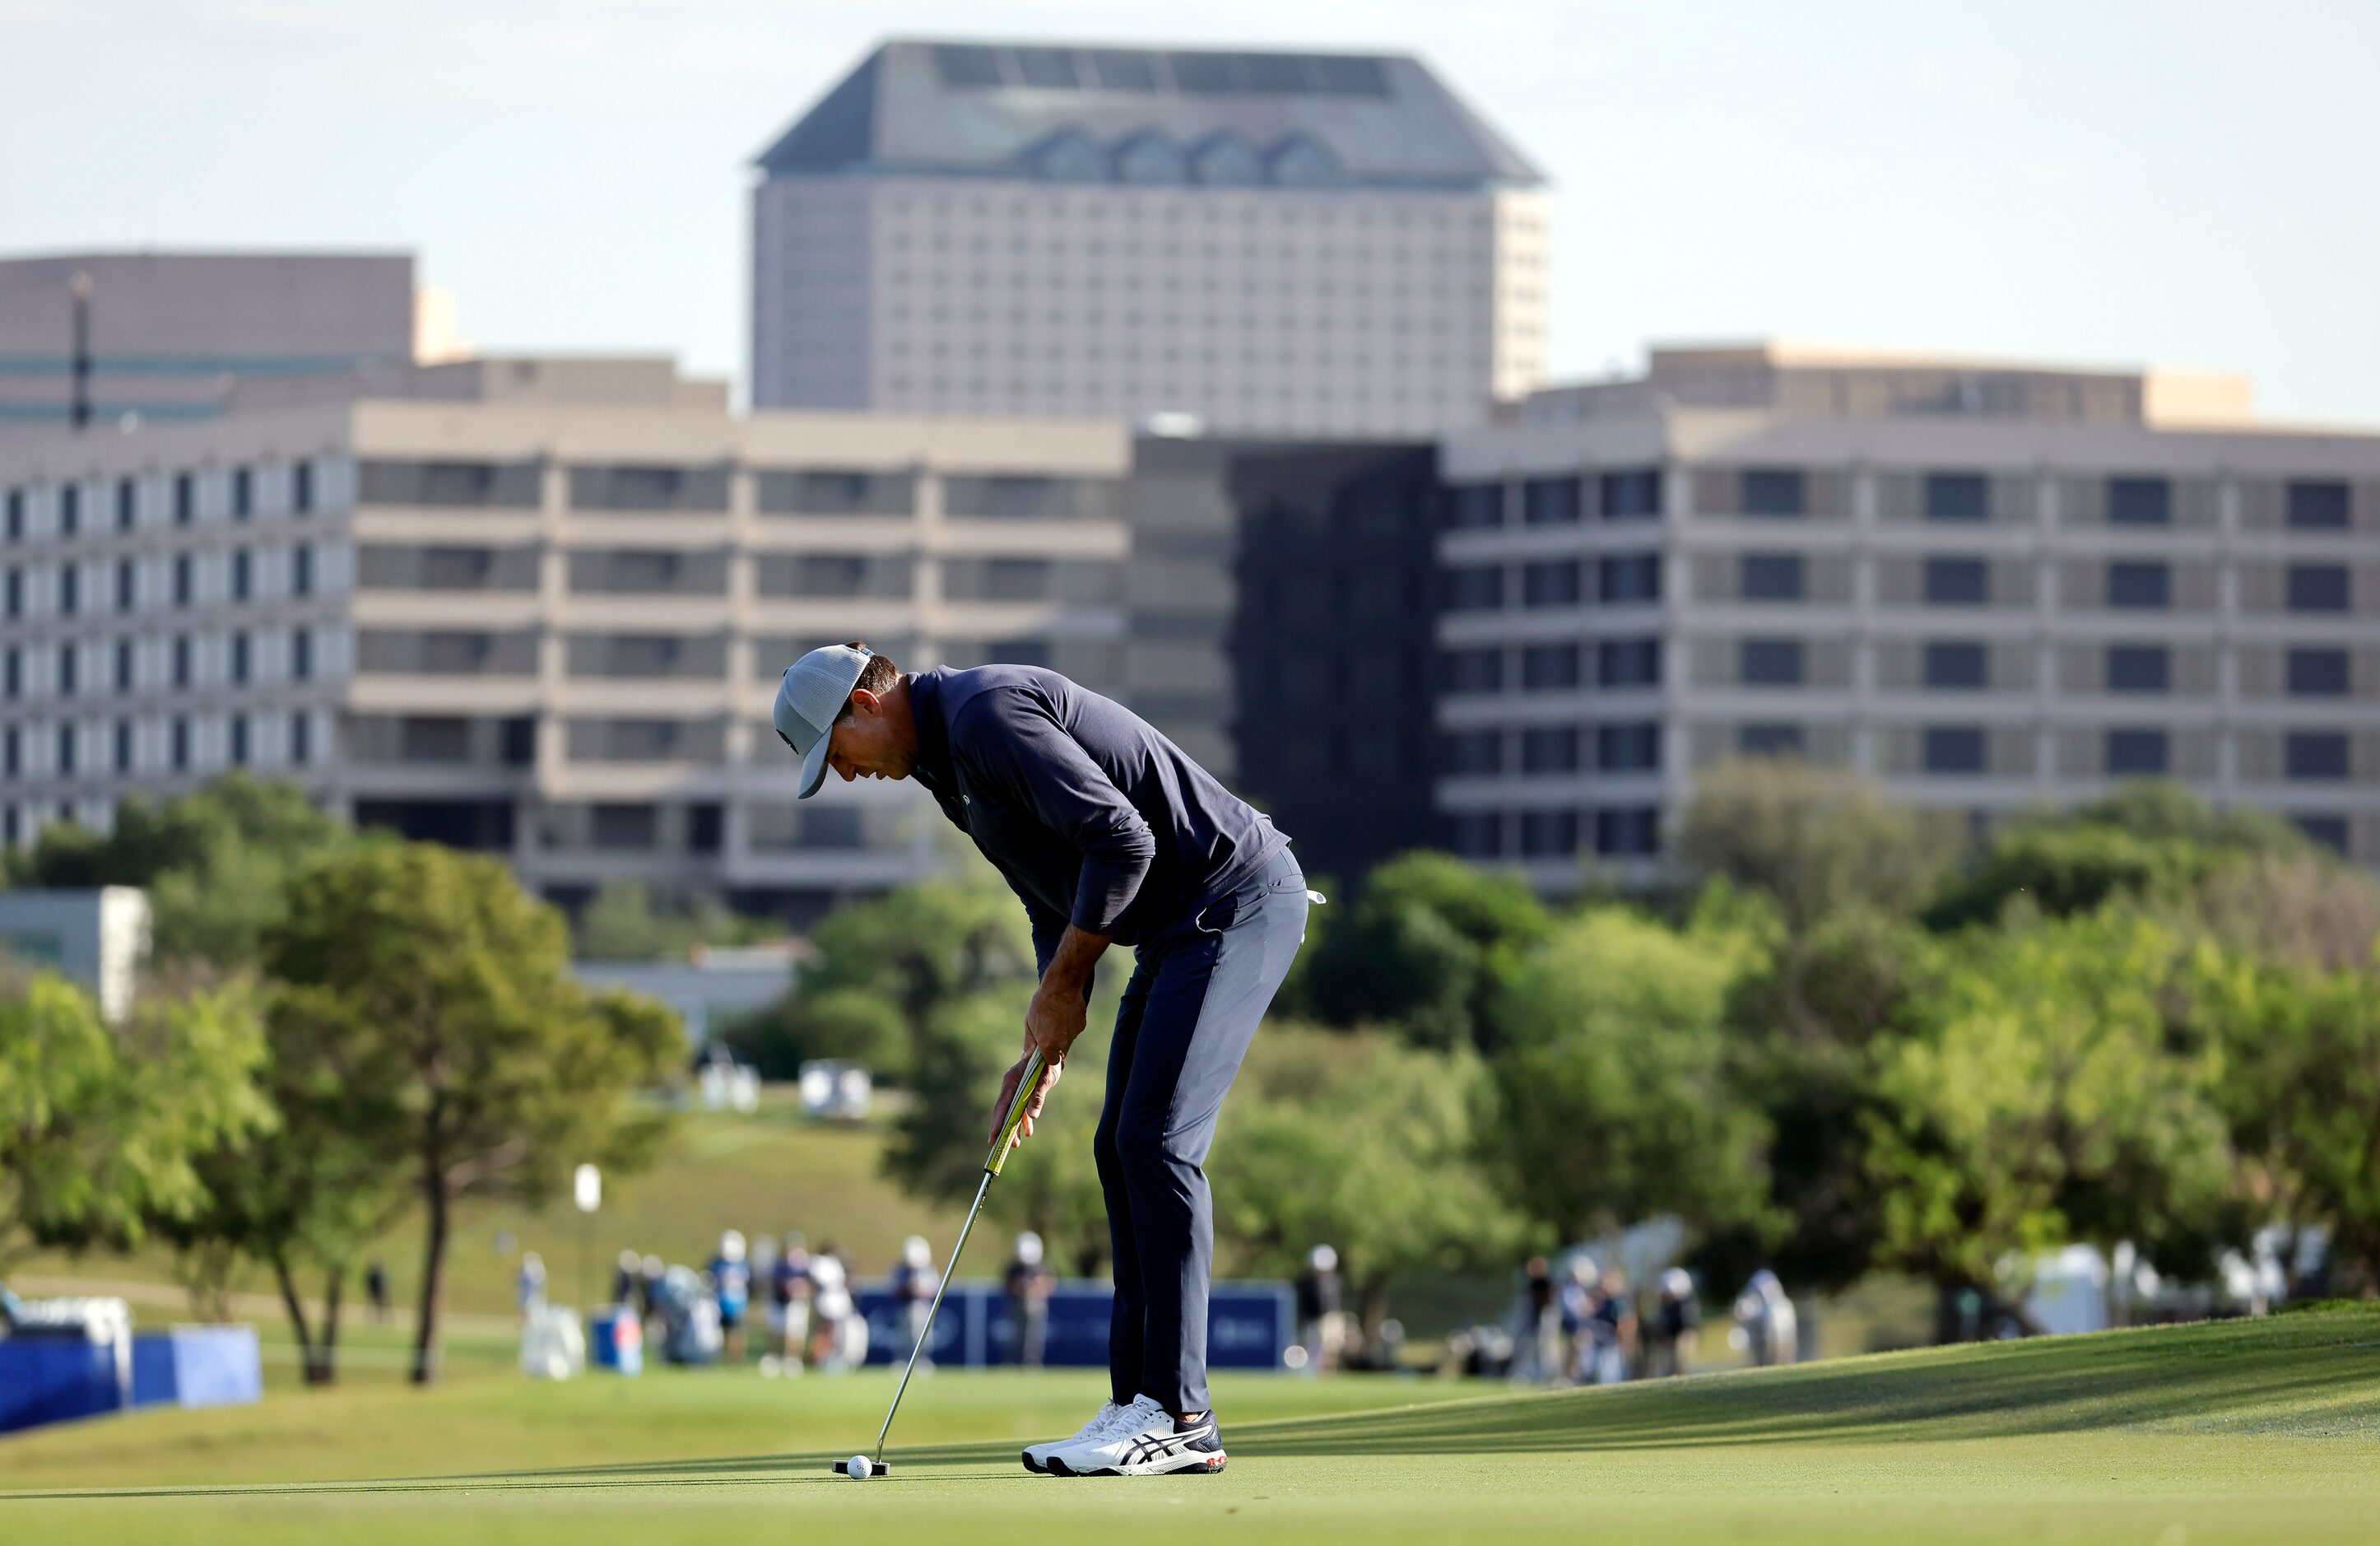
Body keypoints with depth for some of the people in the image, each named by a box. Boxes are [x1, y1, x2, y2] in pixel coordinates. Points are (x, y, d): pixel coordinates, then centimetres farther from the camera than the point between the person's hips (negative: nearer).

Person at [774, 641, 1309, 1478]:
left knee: (1157, 1140, -14)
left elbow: (1123, 840, -23)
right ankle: (1141, 1406, 7)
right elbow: (1056, 906, 23)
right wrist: (1044, 1049, 11)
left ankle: (1178, 1415, -15)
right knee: (1123, 1147, 8)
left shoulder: (989, 713, -17)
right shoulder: (949, 762, 17)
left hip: (1236, 899, -11)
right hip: (1180, 925, 11)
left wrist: (1062, 985, -12)